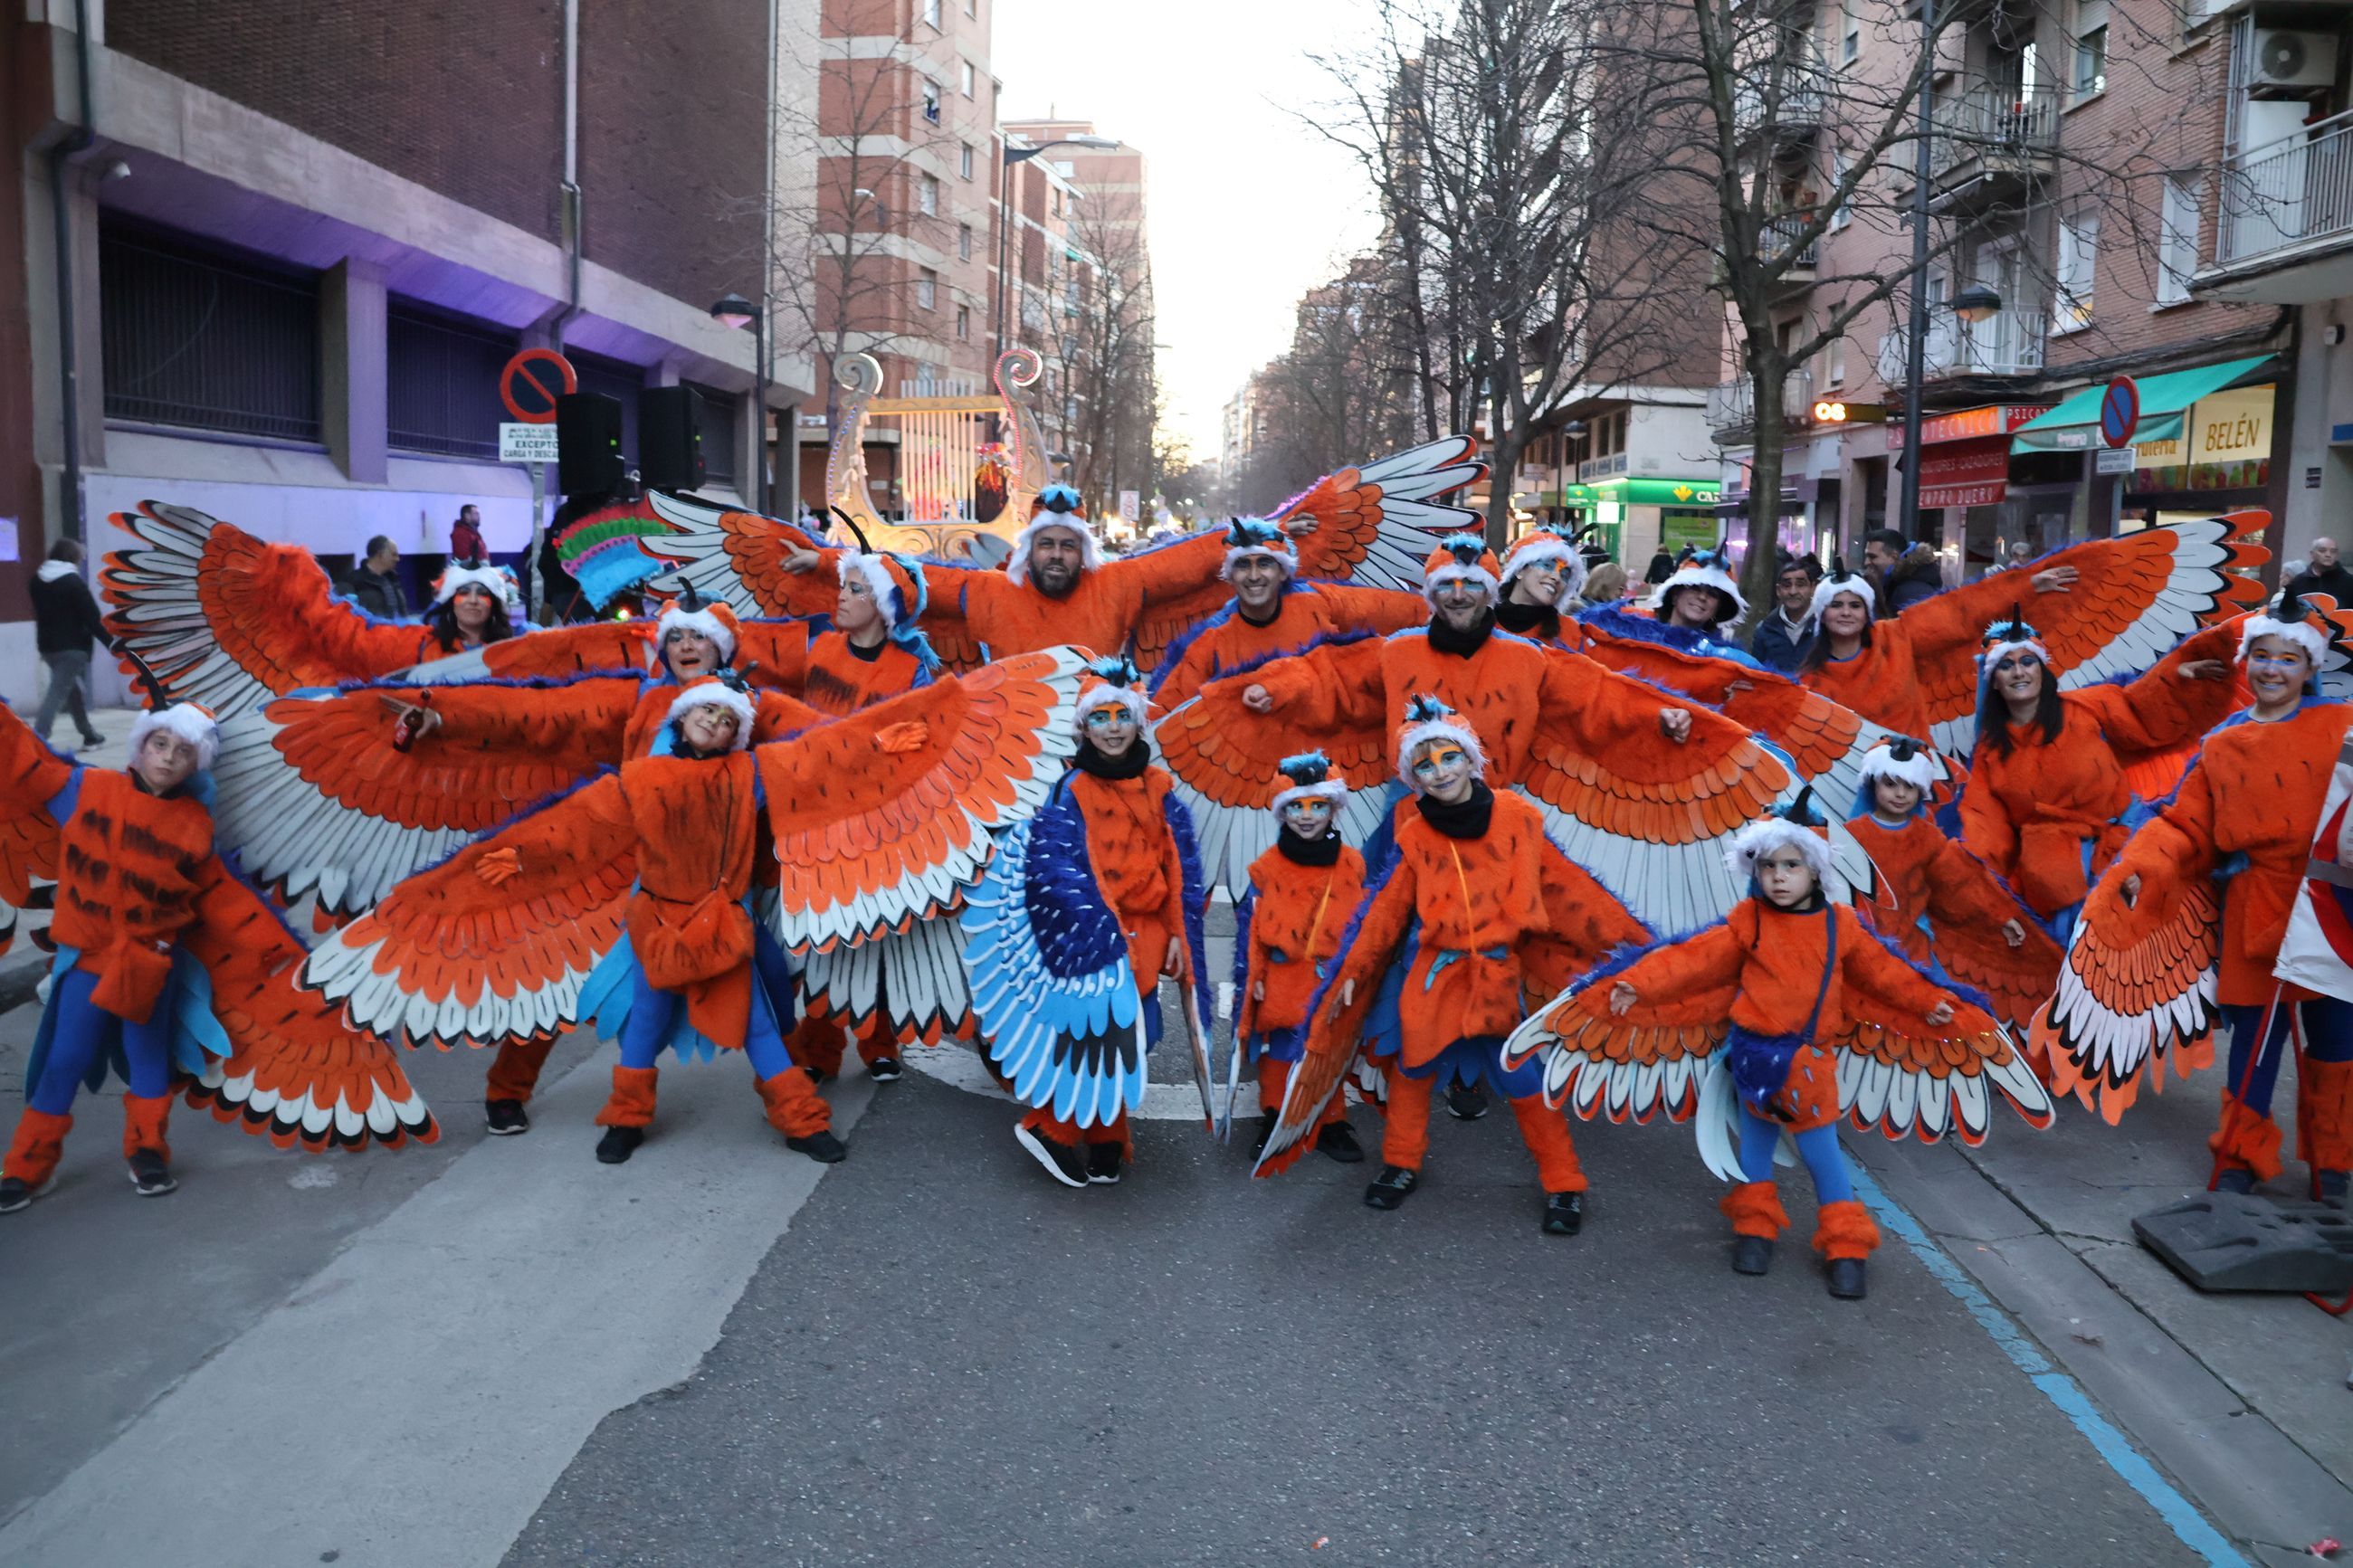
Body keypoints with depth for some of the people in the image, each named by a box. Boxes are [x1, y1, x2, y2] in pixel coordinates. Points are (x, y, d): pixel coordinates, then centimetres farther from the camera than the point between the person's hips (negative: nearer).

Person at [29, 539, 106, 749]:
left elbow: (41, 613, 17)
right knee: (58, 692, -10)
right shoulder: (74, 582, -13)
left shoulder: (37, 580, 9)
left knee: (73, 689, 19)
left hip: (47, 646, 8)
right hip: (72, 647, -8)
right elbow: (91, 617, -13)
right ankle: (37, 738, -19)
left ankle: (90, 734, 27)